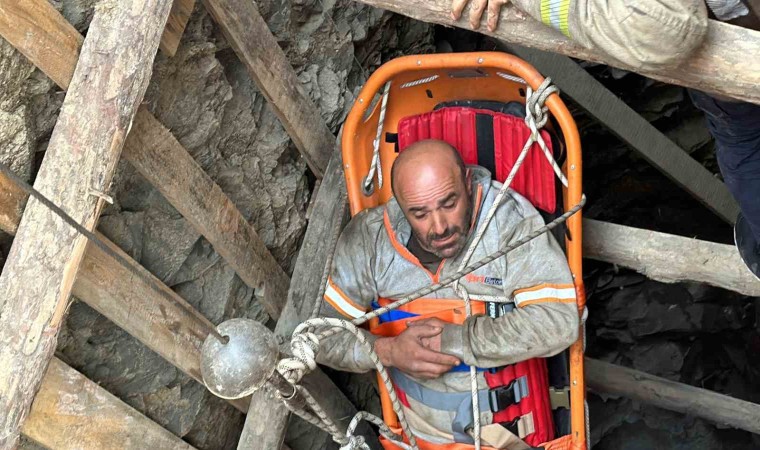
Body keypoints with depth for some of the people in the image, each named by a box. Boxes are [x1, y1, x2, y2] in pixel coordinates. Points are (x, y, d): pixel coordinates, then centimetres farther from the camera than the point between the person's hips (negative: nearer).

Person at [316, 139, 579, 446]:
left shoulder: (512, 222, -19)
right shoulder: (368, 237, -9)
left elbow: (558, 322, -27)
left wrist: (452, 339, -24)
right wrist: (389, 351, -21)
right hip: (420, 425, 2)